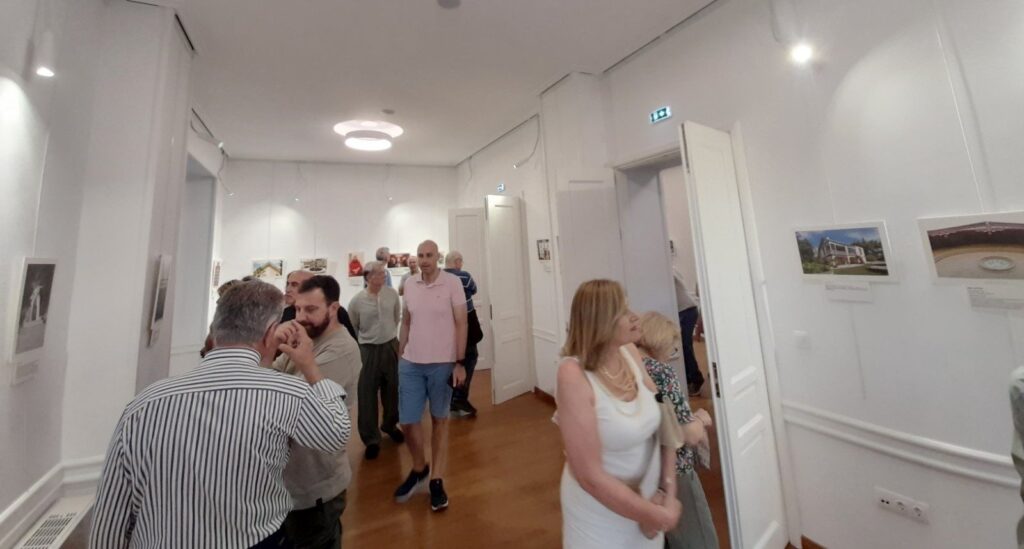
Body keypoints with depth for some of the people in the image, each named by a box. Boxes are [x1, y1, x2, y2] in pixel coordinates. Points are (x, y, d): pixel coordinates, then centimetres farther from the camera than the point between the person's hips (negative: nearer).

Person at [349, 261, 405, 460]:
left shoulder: (392, 294, -5)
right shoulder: (357, 301, -10)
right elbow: (351, 328, 1)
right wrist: (357, 349, 6)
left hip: (390, 347, 3)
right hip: (368, 350, -2)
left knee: (392, 390, 15)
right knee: (367, 395, 4)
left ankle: (390, 425, 40)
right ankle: (371, 439, 21)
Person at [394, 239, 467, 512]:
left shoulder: (452, 282, -8)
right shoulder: (410, 284, 4)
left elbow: (461, 323, -8)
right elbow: (405, 323, 12)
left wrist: (460, 363, -11)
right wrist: (399, 356, 12)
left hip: (442, 364, -3)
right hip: (411, 363, 4)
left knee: (440, 420, 12)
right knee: (407, 421, 8)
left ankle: (437, 480, 30)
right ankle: (419, 469, 37)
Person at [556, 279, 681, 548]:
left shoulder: (629, 352, -11)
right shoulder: (574, 375, -29)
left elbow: (664, 421, -1)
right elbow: (591, 476, -25)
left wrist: (668, 491, -7)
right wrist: (660, 515, -15)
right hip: (601, 511, -5)